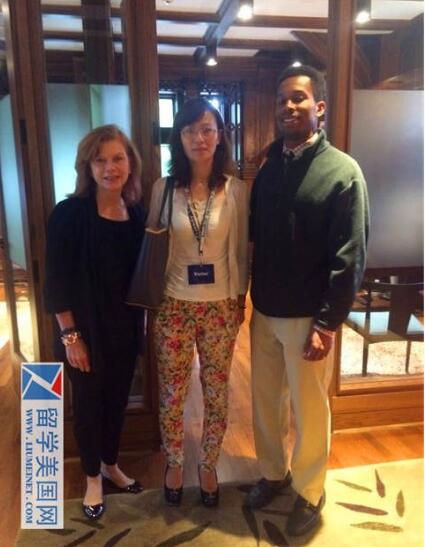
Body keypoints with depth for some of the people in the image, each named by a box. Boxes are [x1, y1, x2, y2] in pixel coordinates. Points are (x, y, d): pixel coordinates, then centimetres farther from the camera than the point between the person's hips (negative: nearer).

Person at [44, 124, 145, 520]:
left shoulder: (136, 213, 0)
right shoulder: (69, 213, -15)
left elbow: (140, 273, 7)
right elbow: (57, 281, -14)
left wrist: (138, 321, 6)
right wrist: (70, 336, -15)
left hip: (124, 327, 5)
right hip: (86, 330, -4)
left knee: (118, 398, 18)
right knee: (88, 402, 13)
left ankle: (111, 465, 43)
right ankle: (92, 477, 36)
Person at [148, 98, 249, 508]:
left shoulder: (236, 189, -3)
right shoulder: (163, 188, -3)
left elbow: (241, 249, 3)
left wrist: (240, 298, 5)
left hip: (221, 306, 0)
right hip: (174, 305, 0)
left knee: (216, 393, 13)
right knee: (172, 393, 13)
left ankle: (208, 465, 38)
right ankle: (174, 463, 39)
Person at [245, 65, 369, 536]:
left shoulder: (342, 172, -11)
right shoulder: (267, 167, 6)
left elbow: (349, 258, -14)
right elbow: (253, 237, 9)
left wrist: (327, 323, -16)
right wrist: (244, 296, 4)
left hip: (307, 316, -5)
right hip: (264, 311, 5)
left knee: (308, 409, 12)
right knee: (265, 401, 18)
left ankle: (309, 492, 35)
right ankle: (272, 472, 42)